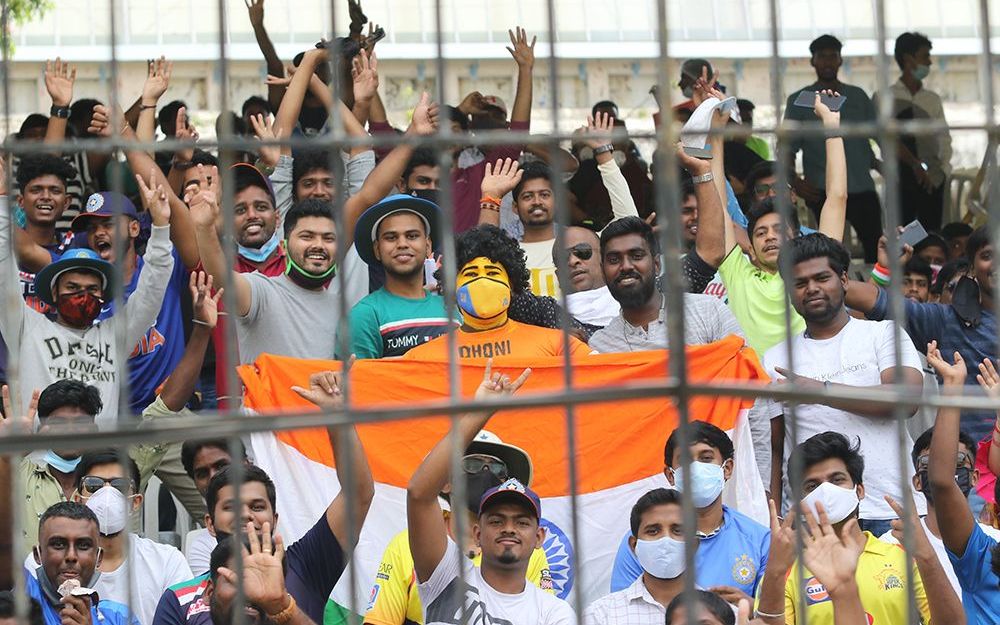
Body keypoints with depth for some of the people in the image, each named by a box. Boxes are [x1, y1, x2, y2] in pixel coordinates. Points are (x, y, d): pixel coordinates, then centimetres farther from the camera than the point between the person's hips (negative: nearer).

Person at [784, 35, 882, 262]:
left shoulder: (858, 96, 17)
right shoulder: (799, 101, 8)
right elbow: (787, 147, 3)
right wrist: (794, 181, -14)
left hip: (862, 189, 3)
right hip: (823, 191, -3)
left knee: (875, 248, -3)